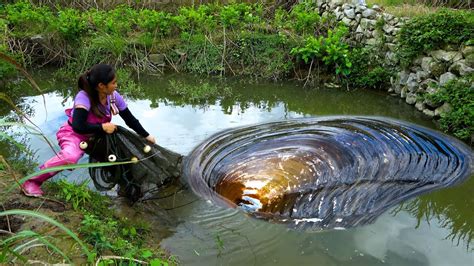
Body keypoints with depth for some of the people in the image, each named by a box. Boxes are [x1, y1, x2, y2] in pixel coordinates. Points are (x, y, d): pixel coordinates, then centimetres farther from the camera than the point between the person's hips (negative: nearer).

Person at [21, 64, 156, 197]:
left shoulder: (114, 96, -15)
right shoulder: (84, 97, -32)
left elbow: (130, 119, -5)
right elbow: (78, 126, -39)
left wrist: (146, 136, -2)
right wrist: (103, 127, -29)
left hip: (94, 136, 7)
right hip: (73, 133, -7)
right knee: (71, 156, -36)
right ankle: (32, 181, -18)